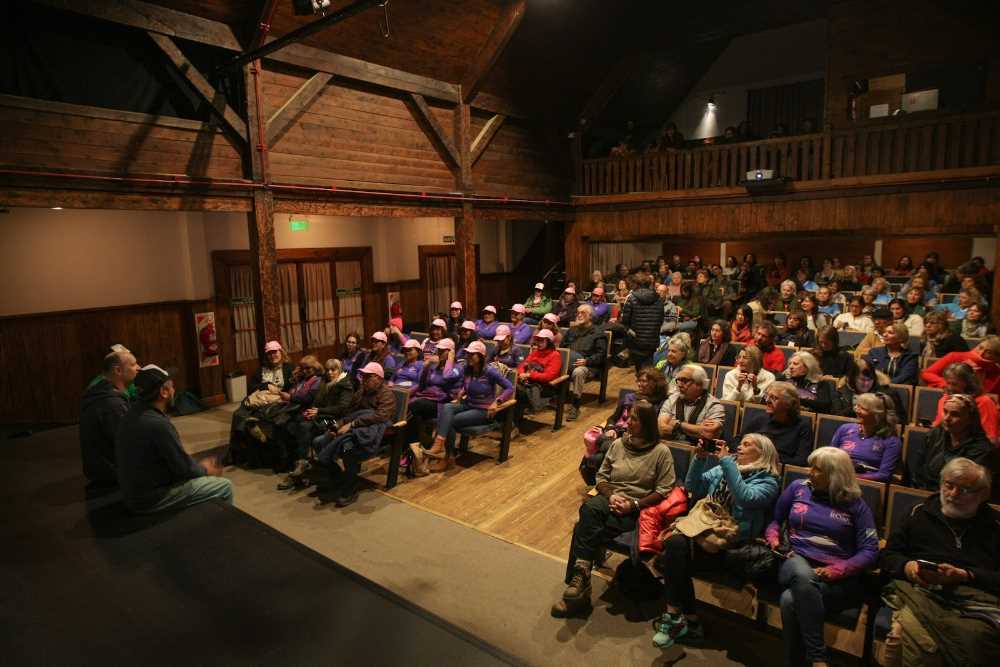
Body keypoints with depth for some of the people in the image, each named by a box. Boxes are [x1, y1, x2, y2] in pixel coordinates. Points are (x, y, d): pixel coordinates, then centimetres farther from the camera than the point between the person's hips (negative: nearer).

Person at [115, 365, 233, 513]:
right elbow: (184, 468, -18)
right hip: (151, 499, -9)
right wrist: (206, 470, 1)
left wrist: (200, 466, 11)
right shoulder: (158, 424, -27)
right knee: (224, 487, -2)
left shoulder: (133, 414, 1)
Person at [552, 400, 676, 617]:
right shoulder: (618, 444, 10)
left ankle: (579, 582, -16)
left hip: (637, 510, -4)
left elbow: (663, 491, -6)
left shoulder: (661, 452, -2)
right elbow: (601, 476, 13)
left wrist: (633, 505, -15)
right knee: (589, 508, -34)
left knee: (584, 529, -30)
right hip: (610, 501, 4)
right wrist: (610, 495, -8)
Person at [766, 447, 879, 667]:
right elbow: (775, 520, 23)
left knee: (791, 599, -34)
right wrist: (773, 538, 1)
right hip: (797, 565, 2)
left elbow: (870, 551, -2)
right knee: (802, 573, -38)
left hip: (837, 579, -2)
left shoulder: (856, 505, 6)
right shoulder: (798, 488, 12)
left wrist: (836, 571, -16)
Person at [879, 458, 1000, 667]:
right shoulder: (920, 513, 19)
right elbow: (887, 555, 19)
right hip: (919, 591, 0)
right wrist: (907, 567, -2)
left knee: (976, 637, -37)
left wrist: (965, 576, -10)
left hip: (975, 597, 0)